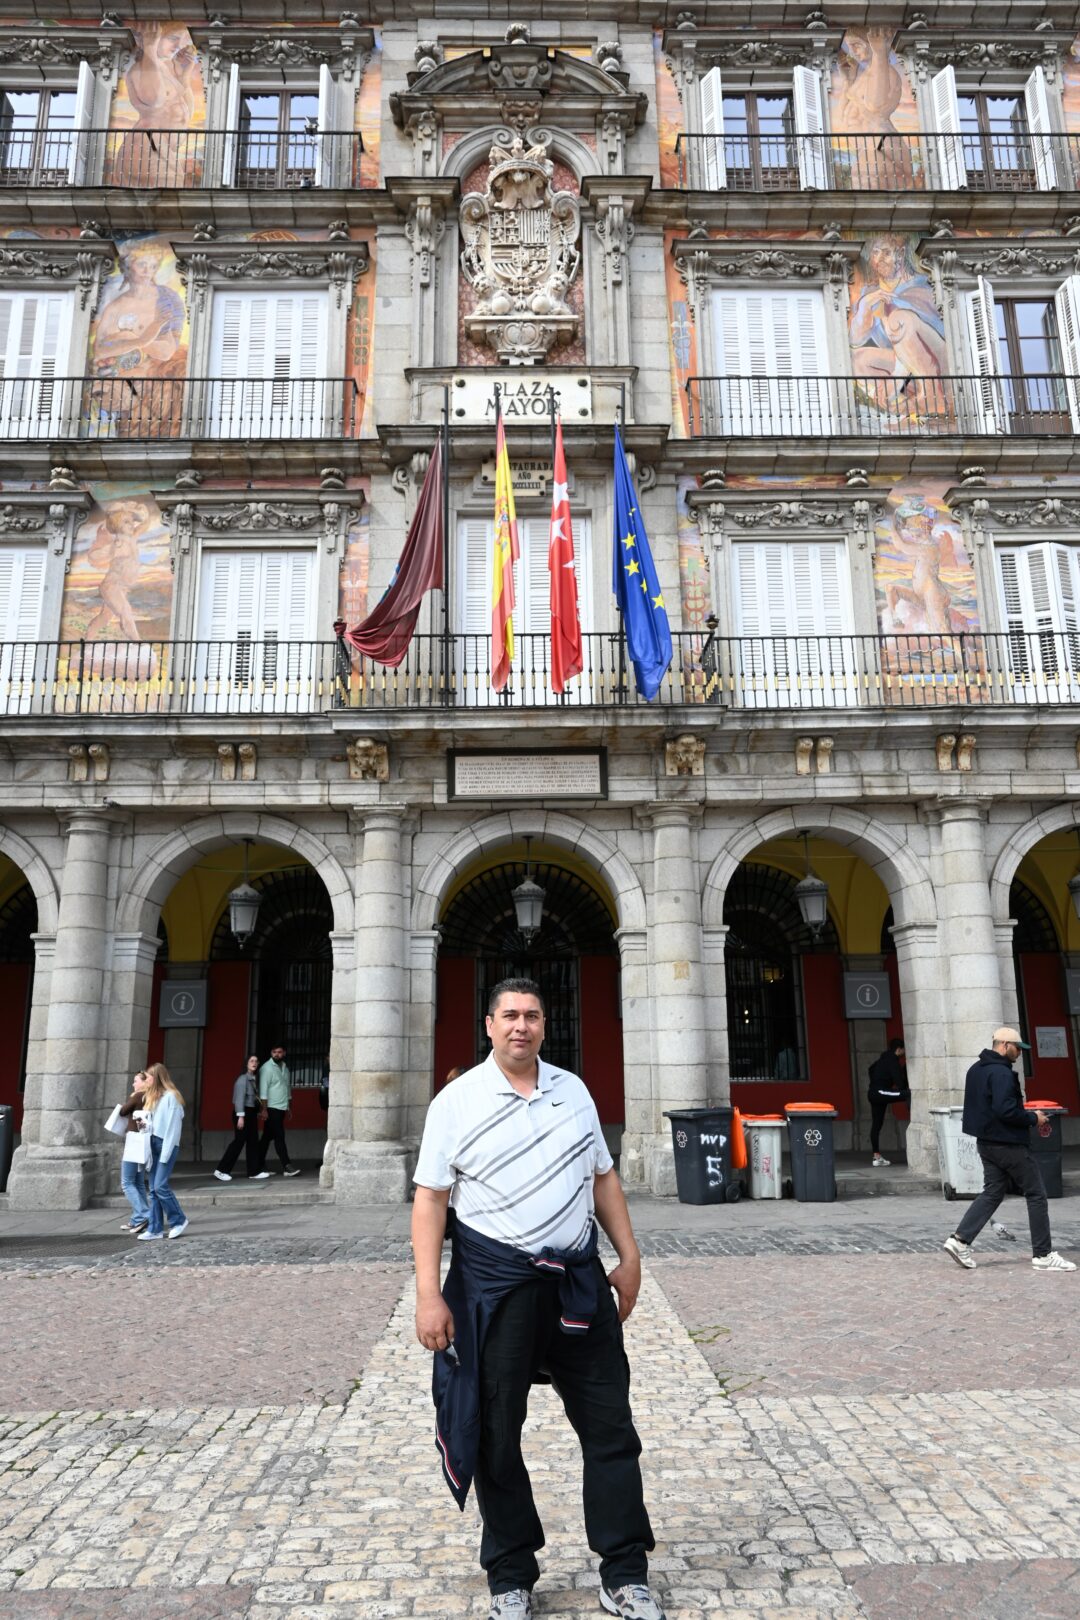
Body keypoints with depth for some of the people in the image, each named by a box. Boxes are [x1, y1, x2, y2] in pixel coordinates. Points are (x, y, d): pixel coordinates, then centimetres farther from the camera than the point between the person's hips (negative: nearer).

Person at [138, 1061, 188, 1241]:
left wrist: (165, 1154, -15)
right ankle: (155, 1229, 9)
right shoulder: (152, 1097, 16)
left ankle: (179, 1220, 4)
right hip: (154, 1144, 8)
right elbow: (152, 1122, 15)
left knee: (160, 1186, -11)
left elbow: (172, 1127, -13)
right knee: (154, 1189, 6)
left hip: (167, 1144, -8)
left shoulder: (171, 1096, -11)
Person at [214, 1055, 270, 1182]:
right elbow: (239, 1098, -18)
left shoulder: (254, 1079, 13)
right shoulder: (243, 1079, -12)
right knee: (239, 1141, -6)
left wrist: (258, 1111, 11)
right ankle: (221, 1171, 1)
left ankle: (254, 1172, 12)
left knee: (253, 1142, 8)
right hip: (243, 1112, -9)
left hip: (251, 1112, 9)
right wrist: (240, 1116, -23)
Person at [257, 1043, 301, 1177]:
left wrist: (288, 1106, 16)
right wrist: (264, 1109, -17)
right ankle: (286, 1166, -9)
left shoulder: (285, 1067, 15)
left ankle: (260, 1166, 15)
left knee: (268, 1137, 10)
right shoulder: (267, 1068, -8)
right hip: (272, 1108, -7)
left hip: (282, 1108, 7)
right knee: (279, 1137, -9)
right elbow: (263, 1089, -13)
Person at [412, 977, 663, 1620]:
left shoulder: (573, 1091, 7)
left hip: (578, 1279, 3)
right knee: (496, 1435, 10)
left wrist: (630, 1256, 9)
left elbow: (603, 1177, 13)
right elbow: (431, 1199, -7)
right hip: (493, 1284, -3)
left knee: (610, 1426, 9)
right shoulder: (457, 1100, -6)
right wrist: (429, 1295, -12)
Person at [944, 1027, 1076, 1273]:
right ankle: (1043, 1255, 11)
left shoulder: (976, 1069, 12)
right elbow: (1005, 1110, -28)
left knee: (992, 1192, 11)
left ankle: (960, 1239, 2)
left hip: (986, 1142, 9)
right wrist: (1033, 1118, -12)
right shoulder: (1001, 1072, -20)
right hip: (1009, 1144, -9)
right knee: (1036, 1195, 4)